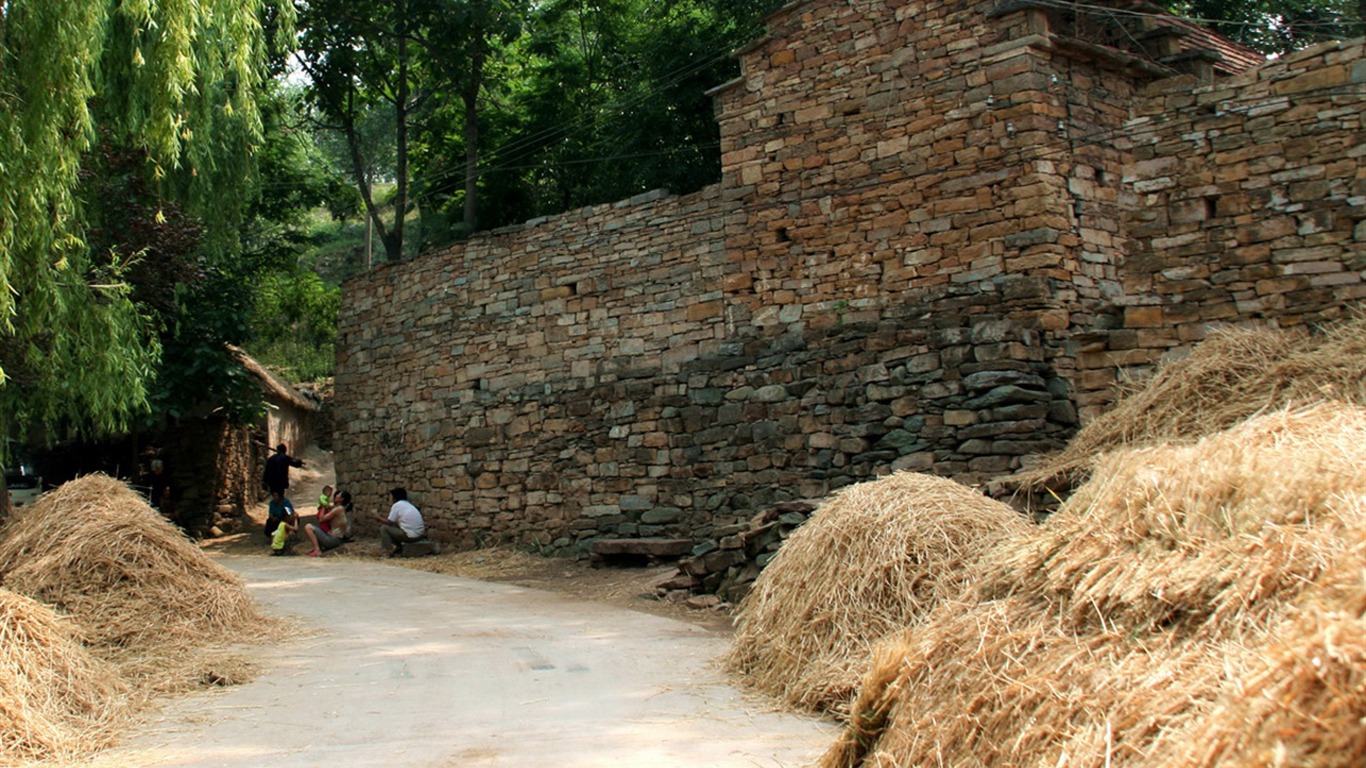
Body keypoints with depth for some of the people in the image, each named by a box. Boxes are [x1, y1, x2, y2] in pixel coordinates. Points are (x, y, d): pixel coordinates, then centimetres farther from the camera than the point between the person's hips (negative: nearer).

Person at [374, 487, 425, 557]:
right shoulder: (409, 505, 19)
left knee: (384, 528, 4)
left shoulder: (396, 505, -4)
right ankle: (398, 547, 27)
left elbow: (389, 522, -2)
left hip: (410, 536, -8)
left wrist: (379, 518, 14)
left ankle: (389, 551, 1)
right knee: (395, 525, 27)